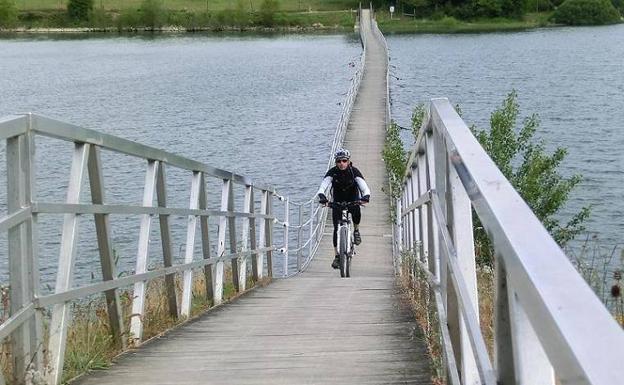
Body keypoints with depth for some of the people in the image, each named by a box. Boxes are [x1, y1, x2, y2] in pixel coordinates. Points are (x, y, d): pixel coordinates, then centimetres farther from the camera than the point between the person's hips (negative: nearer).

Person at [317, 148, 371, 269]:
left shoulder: (354, 171, -20)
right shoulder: (332, 172, -18)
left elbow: (364, 186, -32)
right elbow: (323, 185, -33)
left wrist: (366, 195, -54)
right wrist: (321, 195, -54)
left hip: (352, 200, -1)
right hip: (337, 201, 1)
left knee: (356, 211, -33)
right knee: (336, 228, -10)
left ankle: (356, 231, -1)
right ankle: (337, 256, -4)